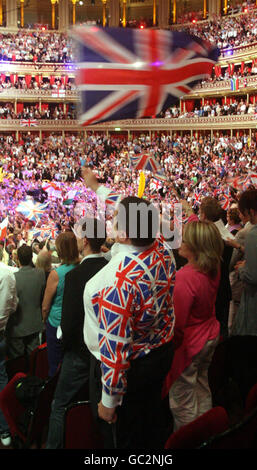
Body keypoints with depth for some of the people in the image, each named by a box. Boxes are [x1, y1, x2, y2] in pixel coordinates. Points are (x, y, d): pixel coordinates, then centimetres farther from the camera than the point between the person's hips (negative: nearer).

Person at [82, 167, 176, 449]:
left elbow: (114, 348, -30)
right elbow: (132, 216, 6)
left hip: (128, 369, -7)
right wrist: (96, 187, 20)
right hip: (161, 354, 7)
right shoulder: (162, 251, -13)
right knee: (153, 426, 28)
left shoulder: (117, 280, -36)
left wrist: (109, 401, -16)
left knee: (122, 439, 17)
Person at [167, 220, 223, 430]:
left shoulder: (185, 277, -32)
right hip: (210, 336, 9)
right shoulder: (214, 269, -9)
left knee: (182, 400, 8)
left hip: (189, 343, -9)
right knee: (201, 385, 27)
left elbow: (178, 321, -27)